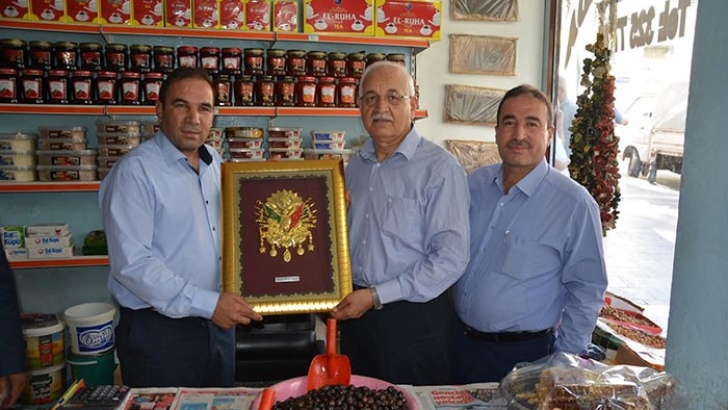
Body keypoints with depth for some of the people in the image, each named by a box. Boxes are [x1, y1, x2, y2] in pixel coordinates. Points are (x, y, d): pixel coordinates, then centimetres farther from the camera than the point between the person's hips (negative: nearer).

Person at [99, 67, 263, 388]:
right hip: (159, 330, -7)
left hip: (219, 323, 7)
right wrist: (207, 304, -23)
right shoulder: (135, 171, -16)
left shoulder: (216, 163, 7)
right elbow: (132, 264, -22)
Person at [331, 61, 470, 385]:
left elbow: (451, 258, -19)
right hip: (353, 310, 6)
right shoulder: (355, 165, 8)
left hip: (412, 318, -6)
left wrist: (376, 296, -18)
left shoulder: (440, 169, -14)